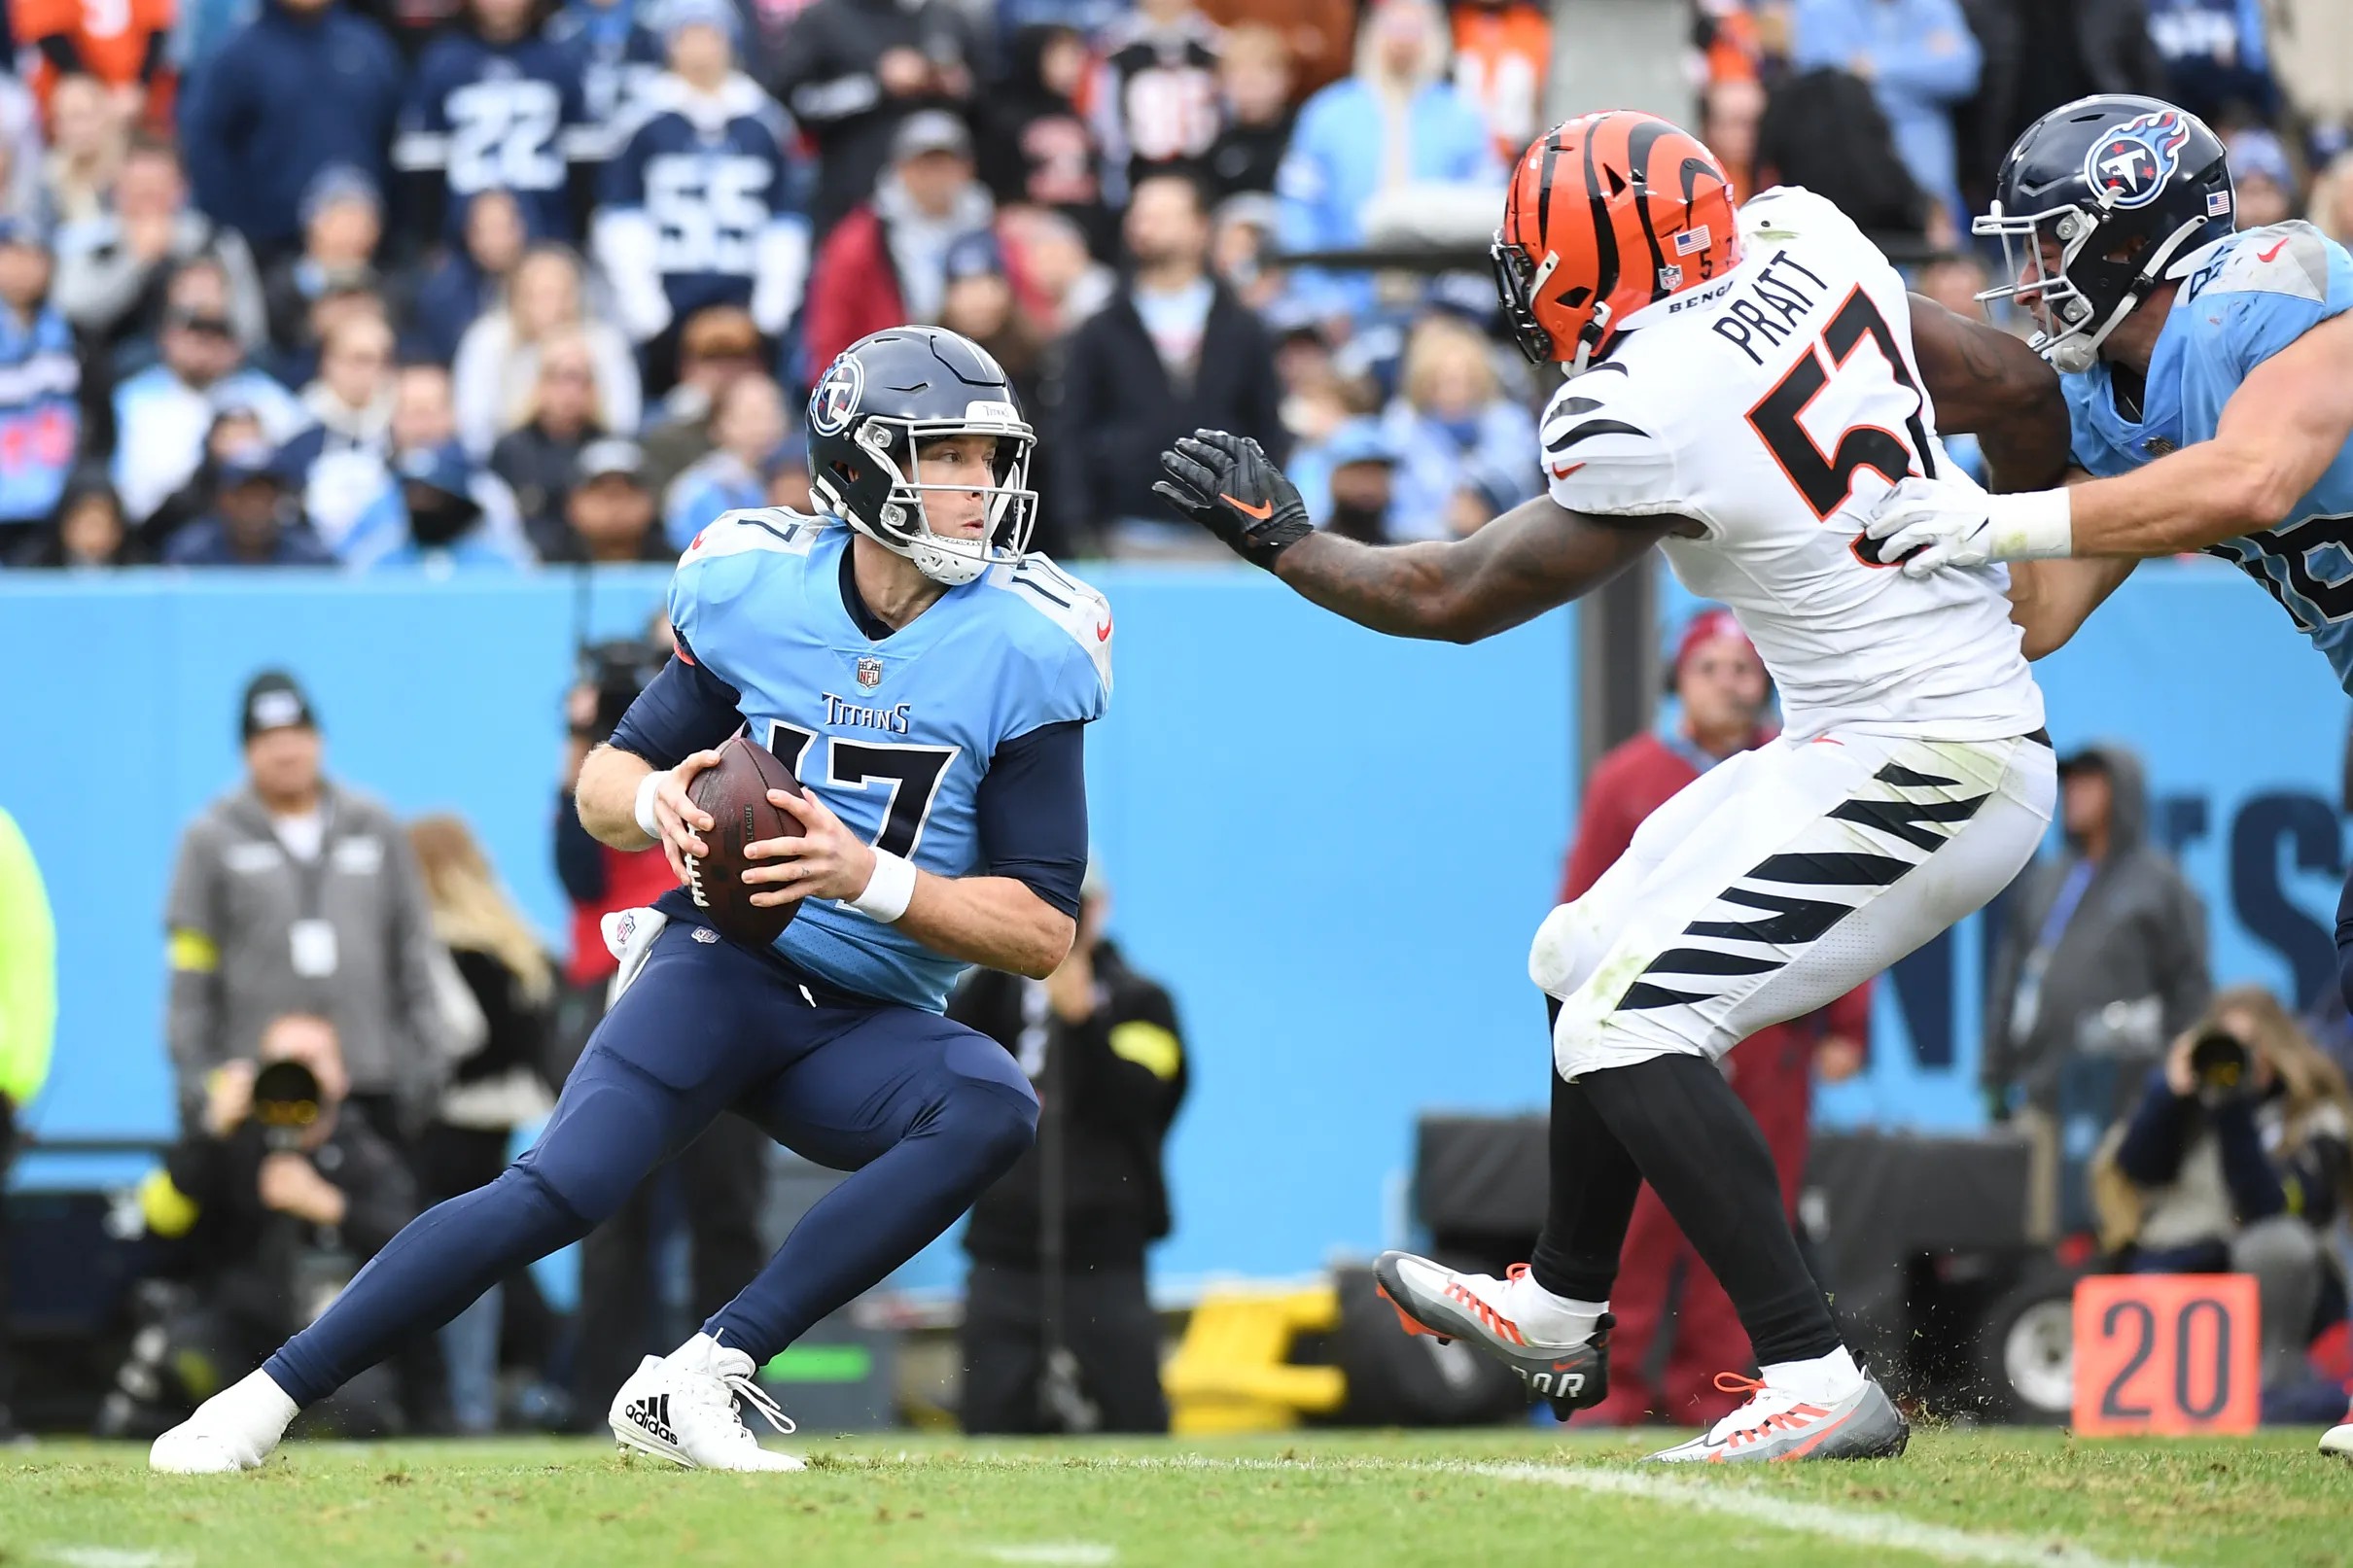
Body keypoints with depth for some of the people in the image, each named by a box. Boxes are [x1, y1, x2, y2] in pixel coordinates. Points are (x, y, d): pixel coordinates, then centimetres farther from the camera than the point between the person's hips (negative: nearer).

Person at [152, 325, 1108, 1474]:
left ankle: (697, 1381, -29)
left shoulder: (1023, 652, -9)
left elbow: (1043, 935, -10)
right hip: (726, 967, -1)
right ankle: (265, 1400, -14)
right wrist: (655, 801, -16)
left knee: (994, 1108, -31)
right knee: (566, 1186, -25)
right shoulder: (760, 593, -4)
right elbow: (602, 783, 9)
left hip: (870, 1026, 1)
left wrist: (868, 875, -25)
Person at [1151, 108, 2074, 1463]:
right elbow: (2017, 395, 12)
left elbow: (1454, 600, -6)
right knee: (1593, 959, 20)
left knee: (1628, 1028, -15)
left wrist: (1279, 537, 10)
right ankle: (1560, 1314, 37)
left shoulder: (1646, 416, -19)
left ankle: (1819, 1384, -21)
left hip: (1920, 776, -10)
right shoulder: (1802, 247, 2)